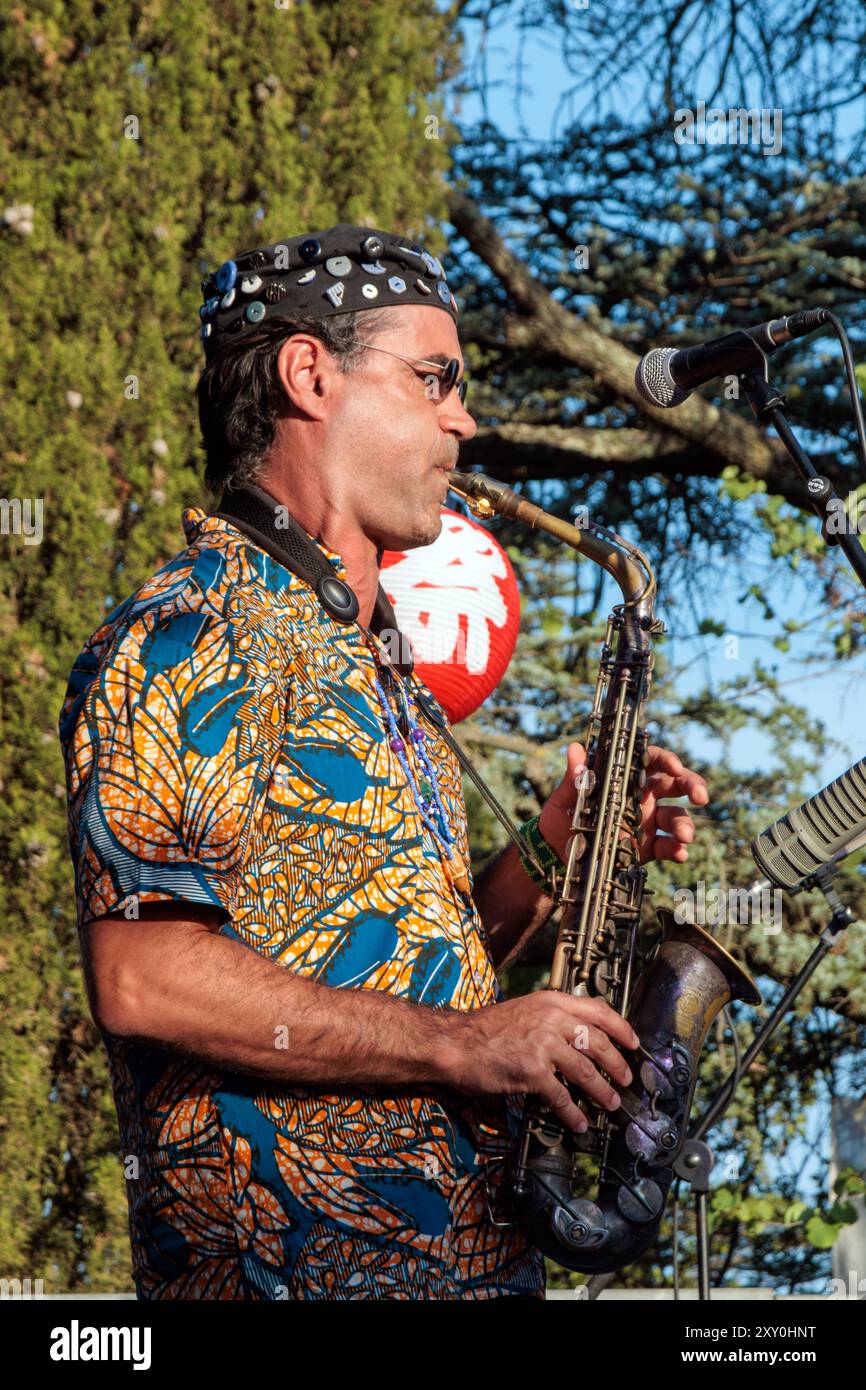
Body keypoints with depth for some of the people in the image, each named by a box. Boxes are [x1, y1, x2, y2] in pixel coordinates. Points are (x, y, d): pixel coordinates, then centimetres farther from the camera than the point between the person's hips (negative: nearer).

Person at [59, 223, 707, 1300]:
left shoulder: (376, 675, 20)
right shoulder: (189, 636, -11)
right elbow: (142, 978, -22)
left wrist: (546, 857, 7)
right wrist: (461, 1044, -19)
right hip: (293, 1263, -9)